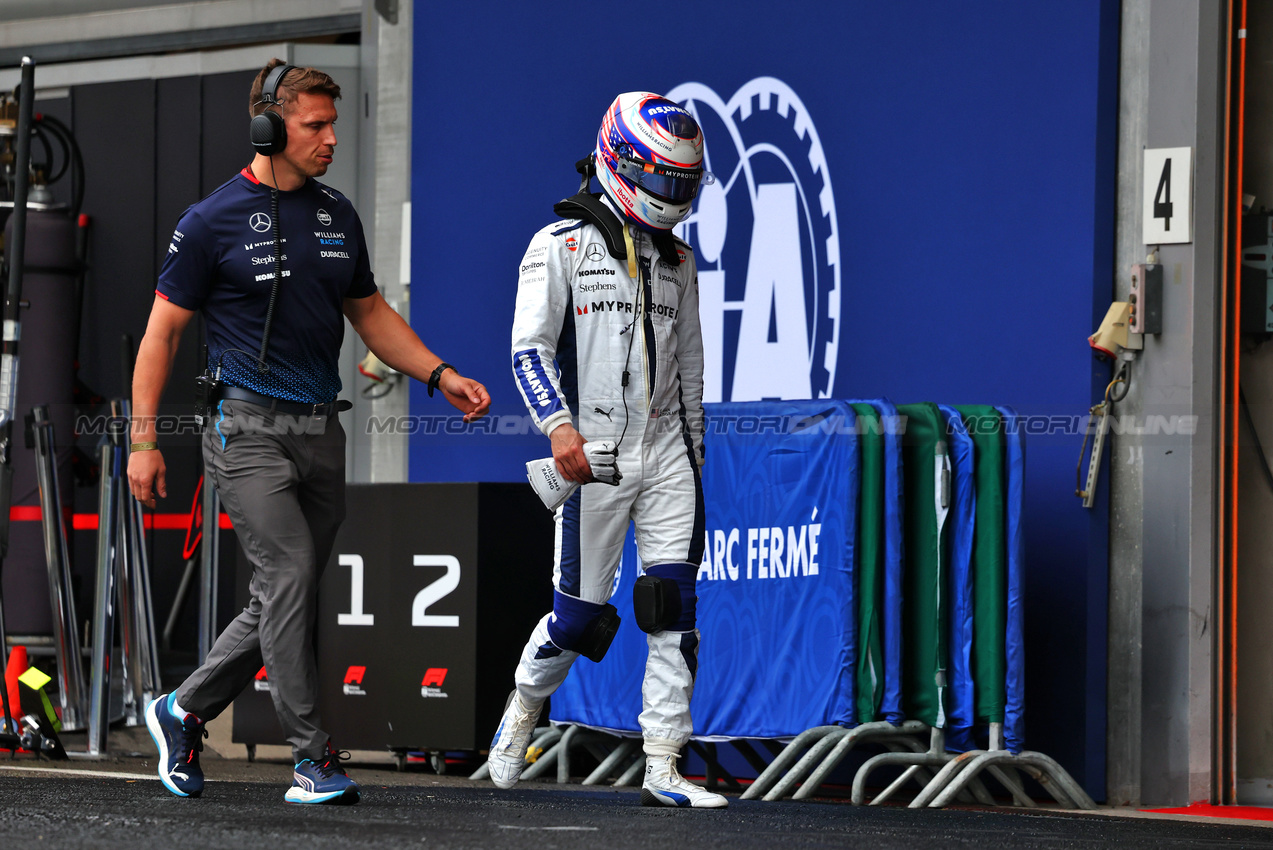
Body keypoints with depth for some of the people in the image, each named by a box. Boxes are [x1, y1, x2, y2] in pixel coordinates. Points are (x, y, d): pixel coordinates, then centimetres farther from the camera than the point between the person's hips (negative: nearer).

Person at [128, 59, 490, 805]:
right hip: (249, 428, -6)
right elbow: (164, 330, -2)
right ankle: (314, 759, -12)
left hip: (320, 432, 6)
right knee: (290, 576, -16)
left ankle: (185, 713, 25)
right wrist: (143, 441, -5)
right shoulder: (214, 221, -6)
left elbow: (370, 312, 21)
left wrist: (441, 375, 7)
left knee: (287, 601, 7)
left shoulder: (337, 215, 11)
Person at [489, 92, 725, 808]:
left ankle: (663, 770, -5)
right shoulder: (562, 245, -3)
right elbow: (529, 349, -9)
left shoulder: (677, 260, 15)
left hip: (666, 451, 5)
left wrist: (693, 459, 19)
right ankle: (523, 710, 29)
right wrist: (559, 426, -23)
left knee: (675, 612, -6)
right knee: (581, 610, -1)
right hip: (595, 453, -5)